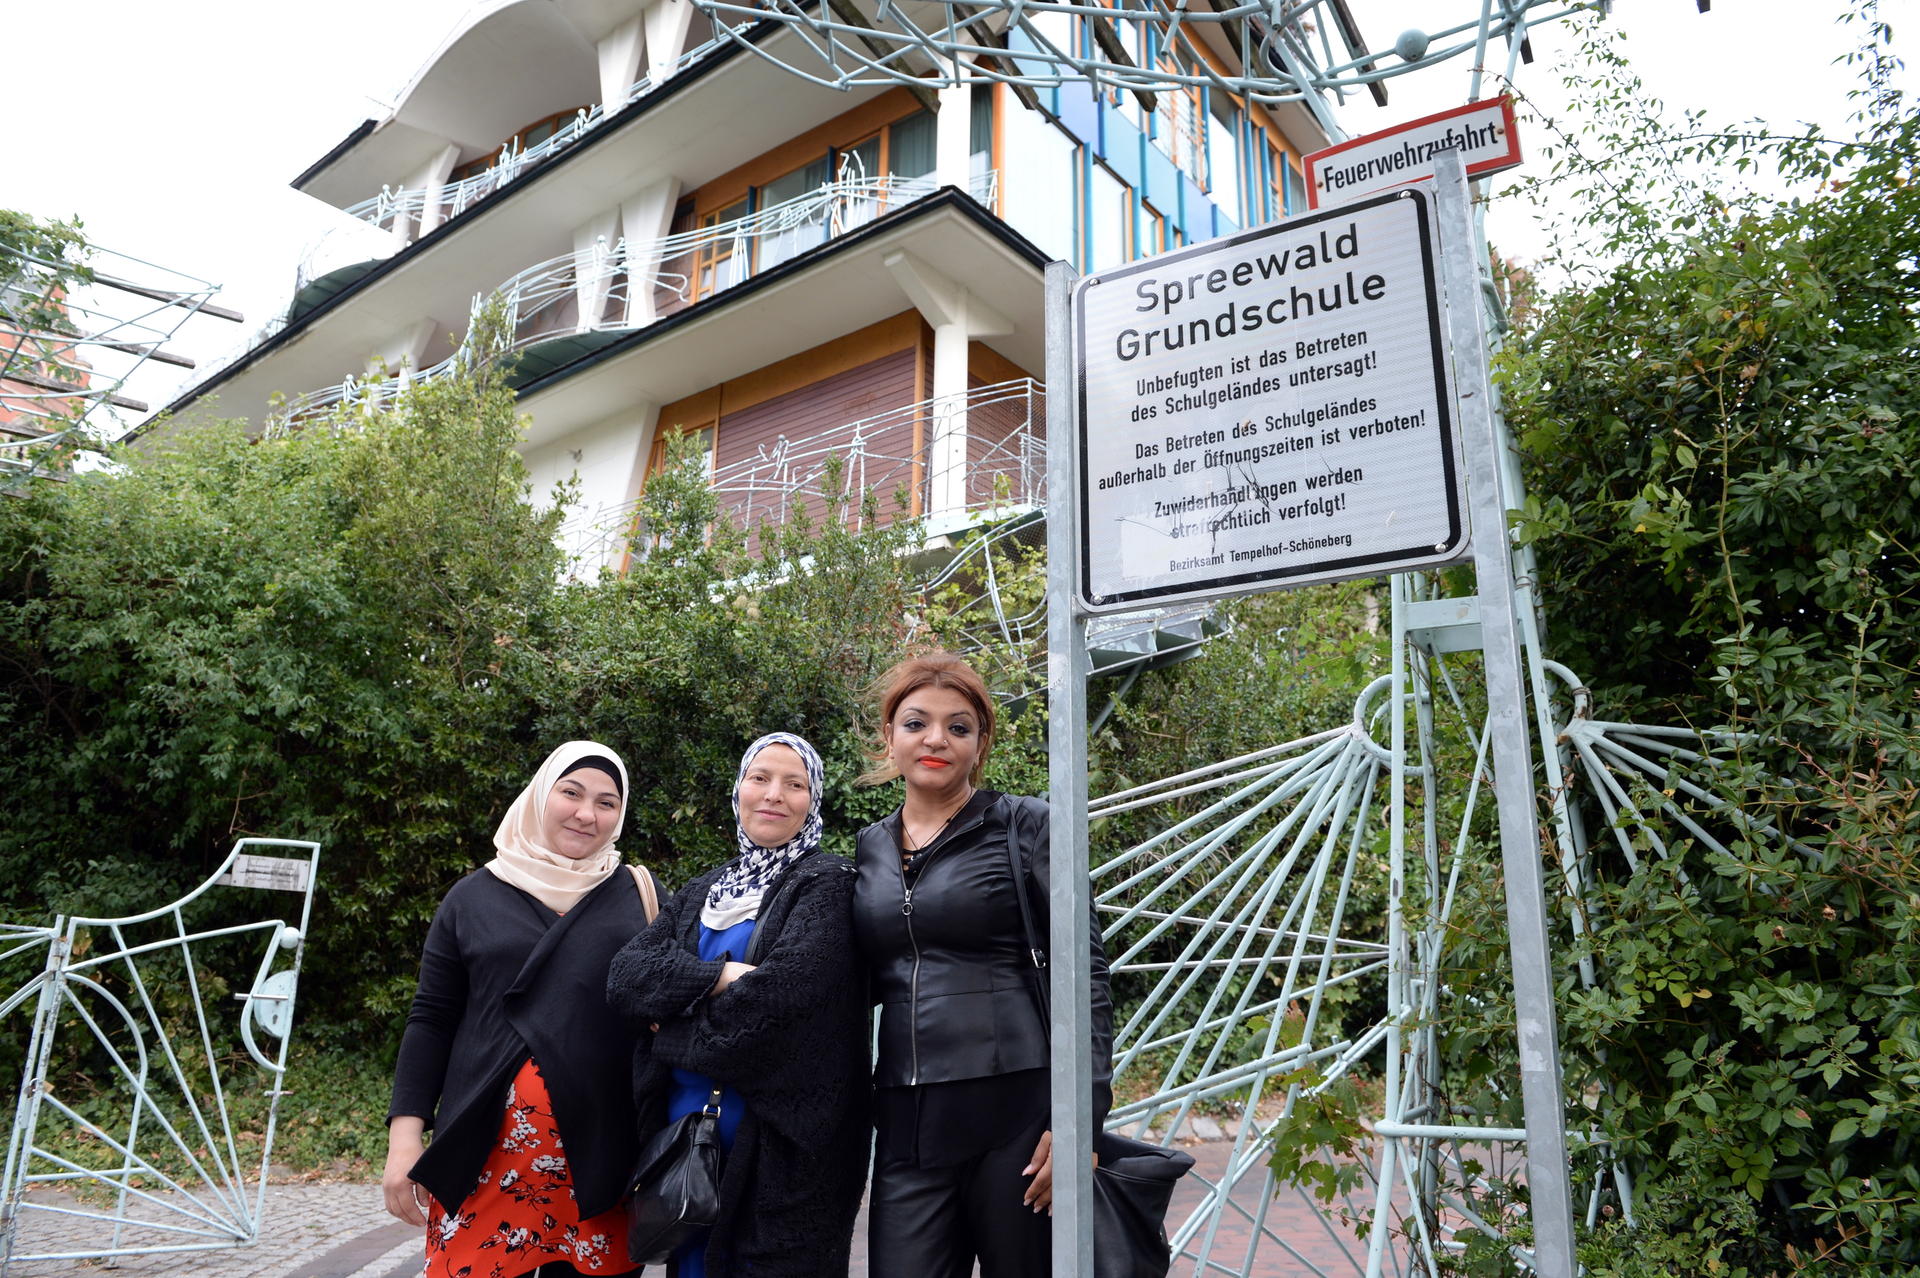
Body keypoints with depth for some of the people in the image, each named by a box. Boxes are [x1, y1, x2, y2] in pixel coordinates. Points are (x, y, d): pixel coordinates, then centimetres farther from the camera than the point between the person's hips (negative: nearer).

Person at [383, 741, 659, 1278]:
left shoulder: (639, 896, 4)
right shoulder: (474, 897, 6)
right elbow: (432, 1022, 7)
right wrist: (405, 1137, 0)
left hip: (600, 1153, 0)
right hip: (484, 1152, 0)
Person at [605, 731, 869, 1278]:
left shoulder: (827, 884, -7)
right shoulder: (700, 893, 12)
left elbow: (775, 1000, -20)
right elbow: (624, 976, -2)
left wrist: (669, 1031, -7)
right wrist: (720, 976, -18)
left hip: (781, 1141, -5)